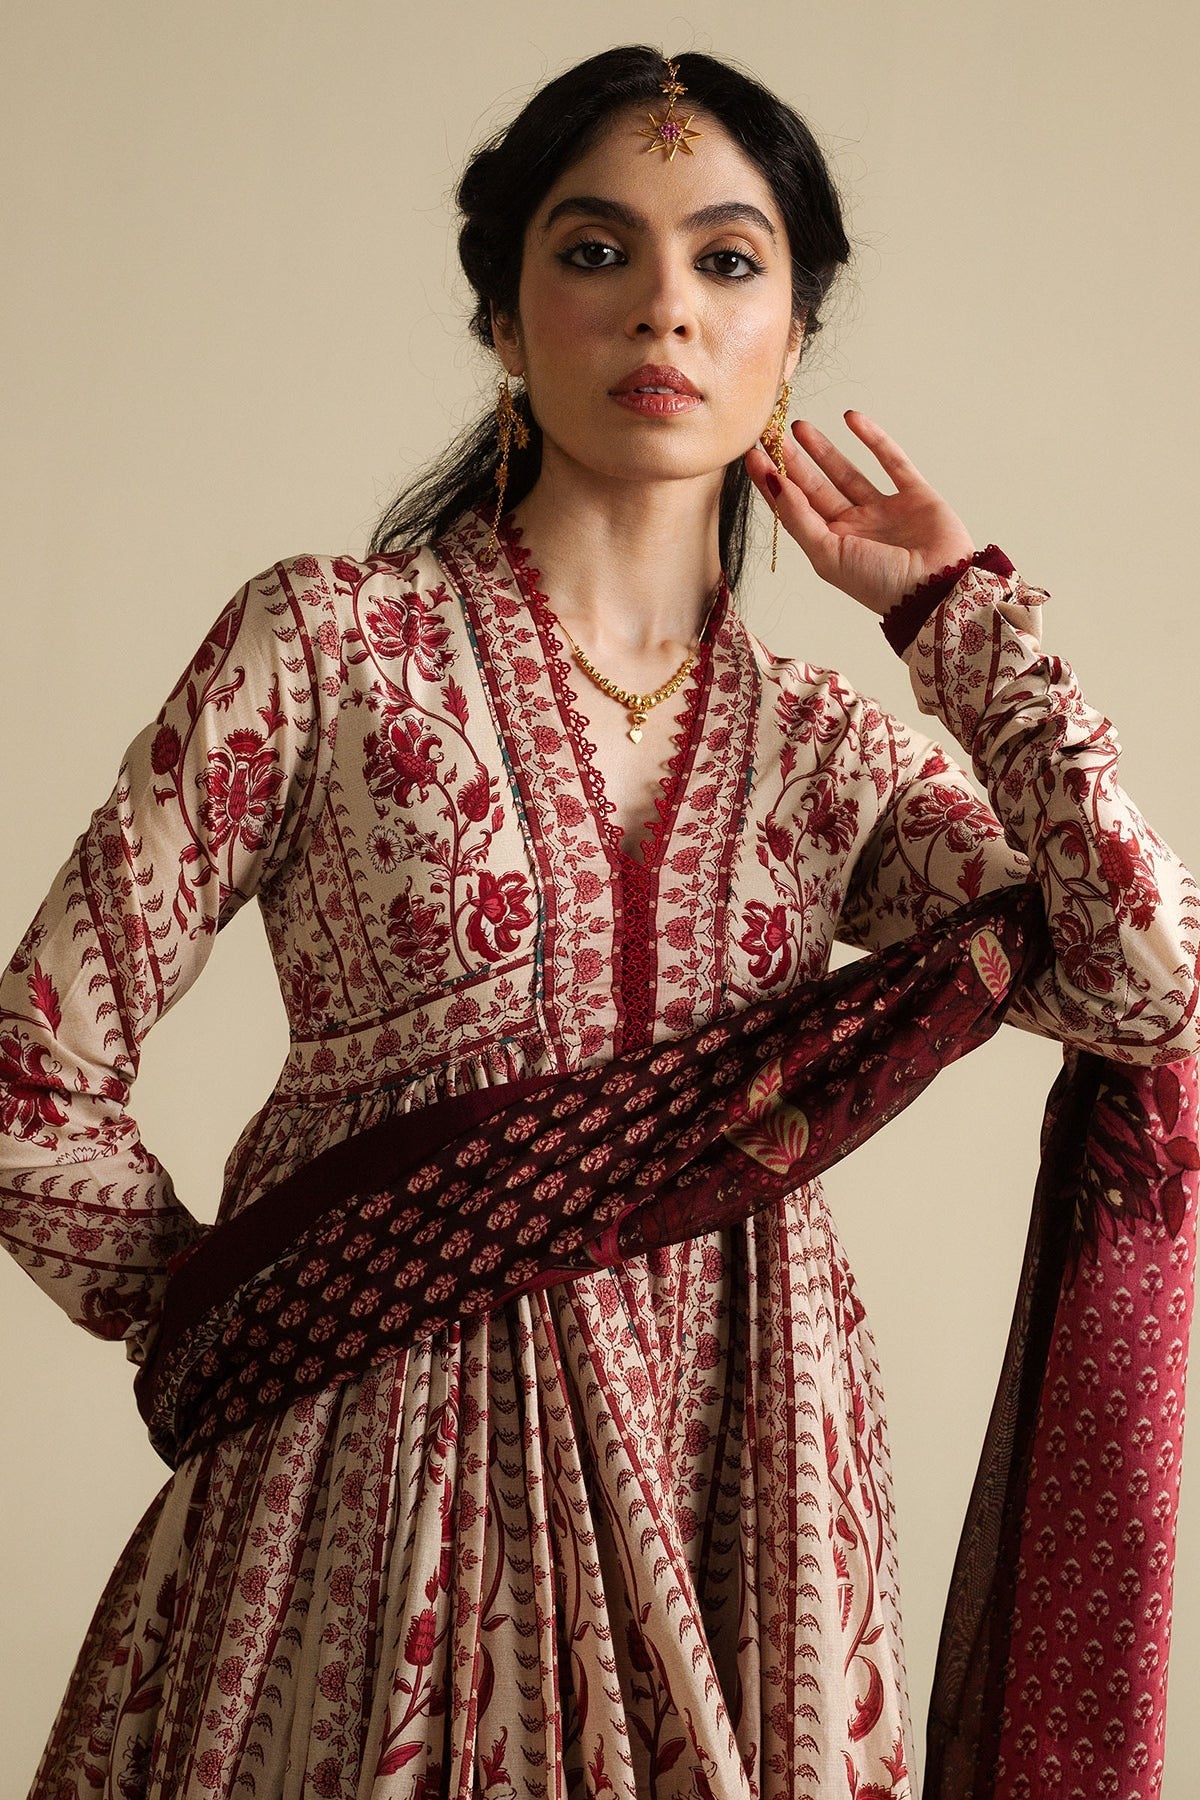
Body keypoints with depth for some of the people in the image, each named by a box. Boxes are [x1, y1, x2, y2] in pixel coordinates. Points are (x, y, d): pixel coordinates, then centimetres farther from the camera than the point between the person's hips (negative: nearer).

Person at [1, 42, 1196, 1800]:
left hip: (738, 1462, 3)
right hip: (394, 1477, -3)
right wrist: (261, 1327, 2)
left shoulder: (834, 747, 6)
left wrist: (960, 611, -1)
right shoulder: (329, 648, -5)